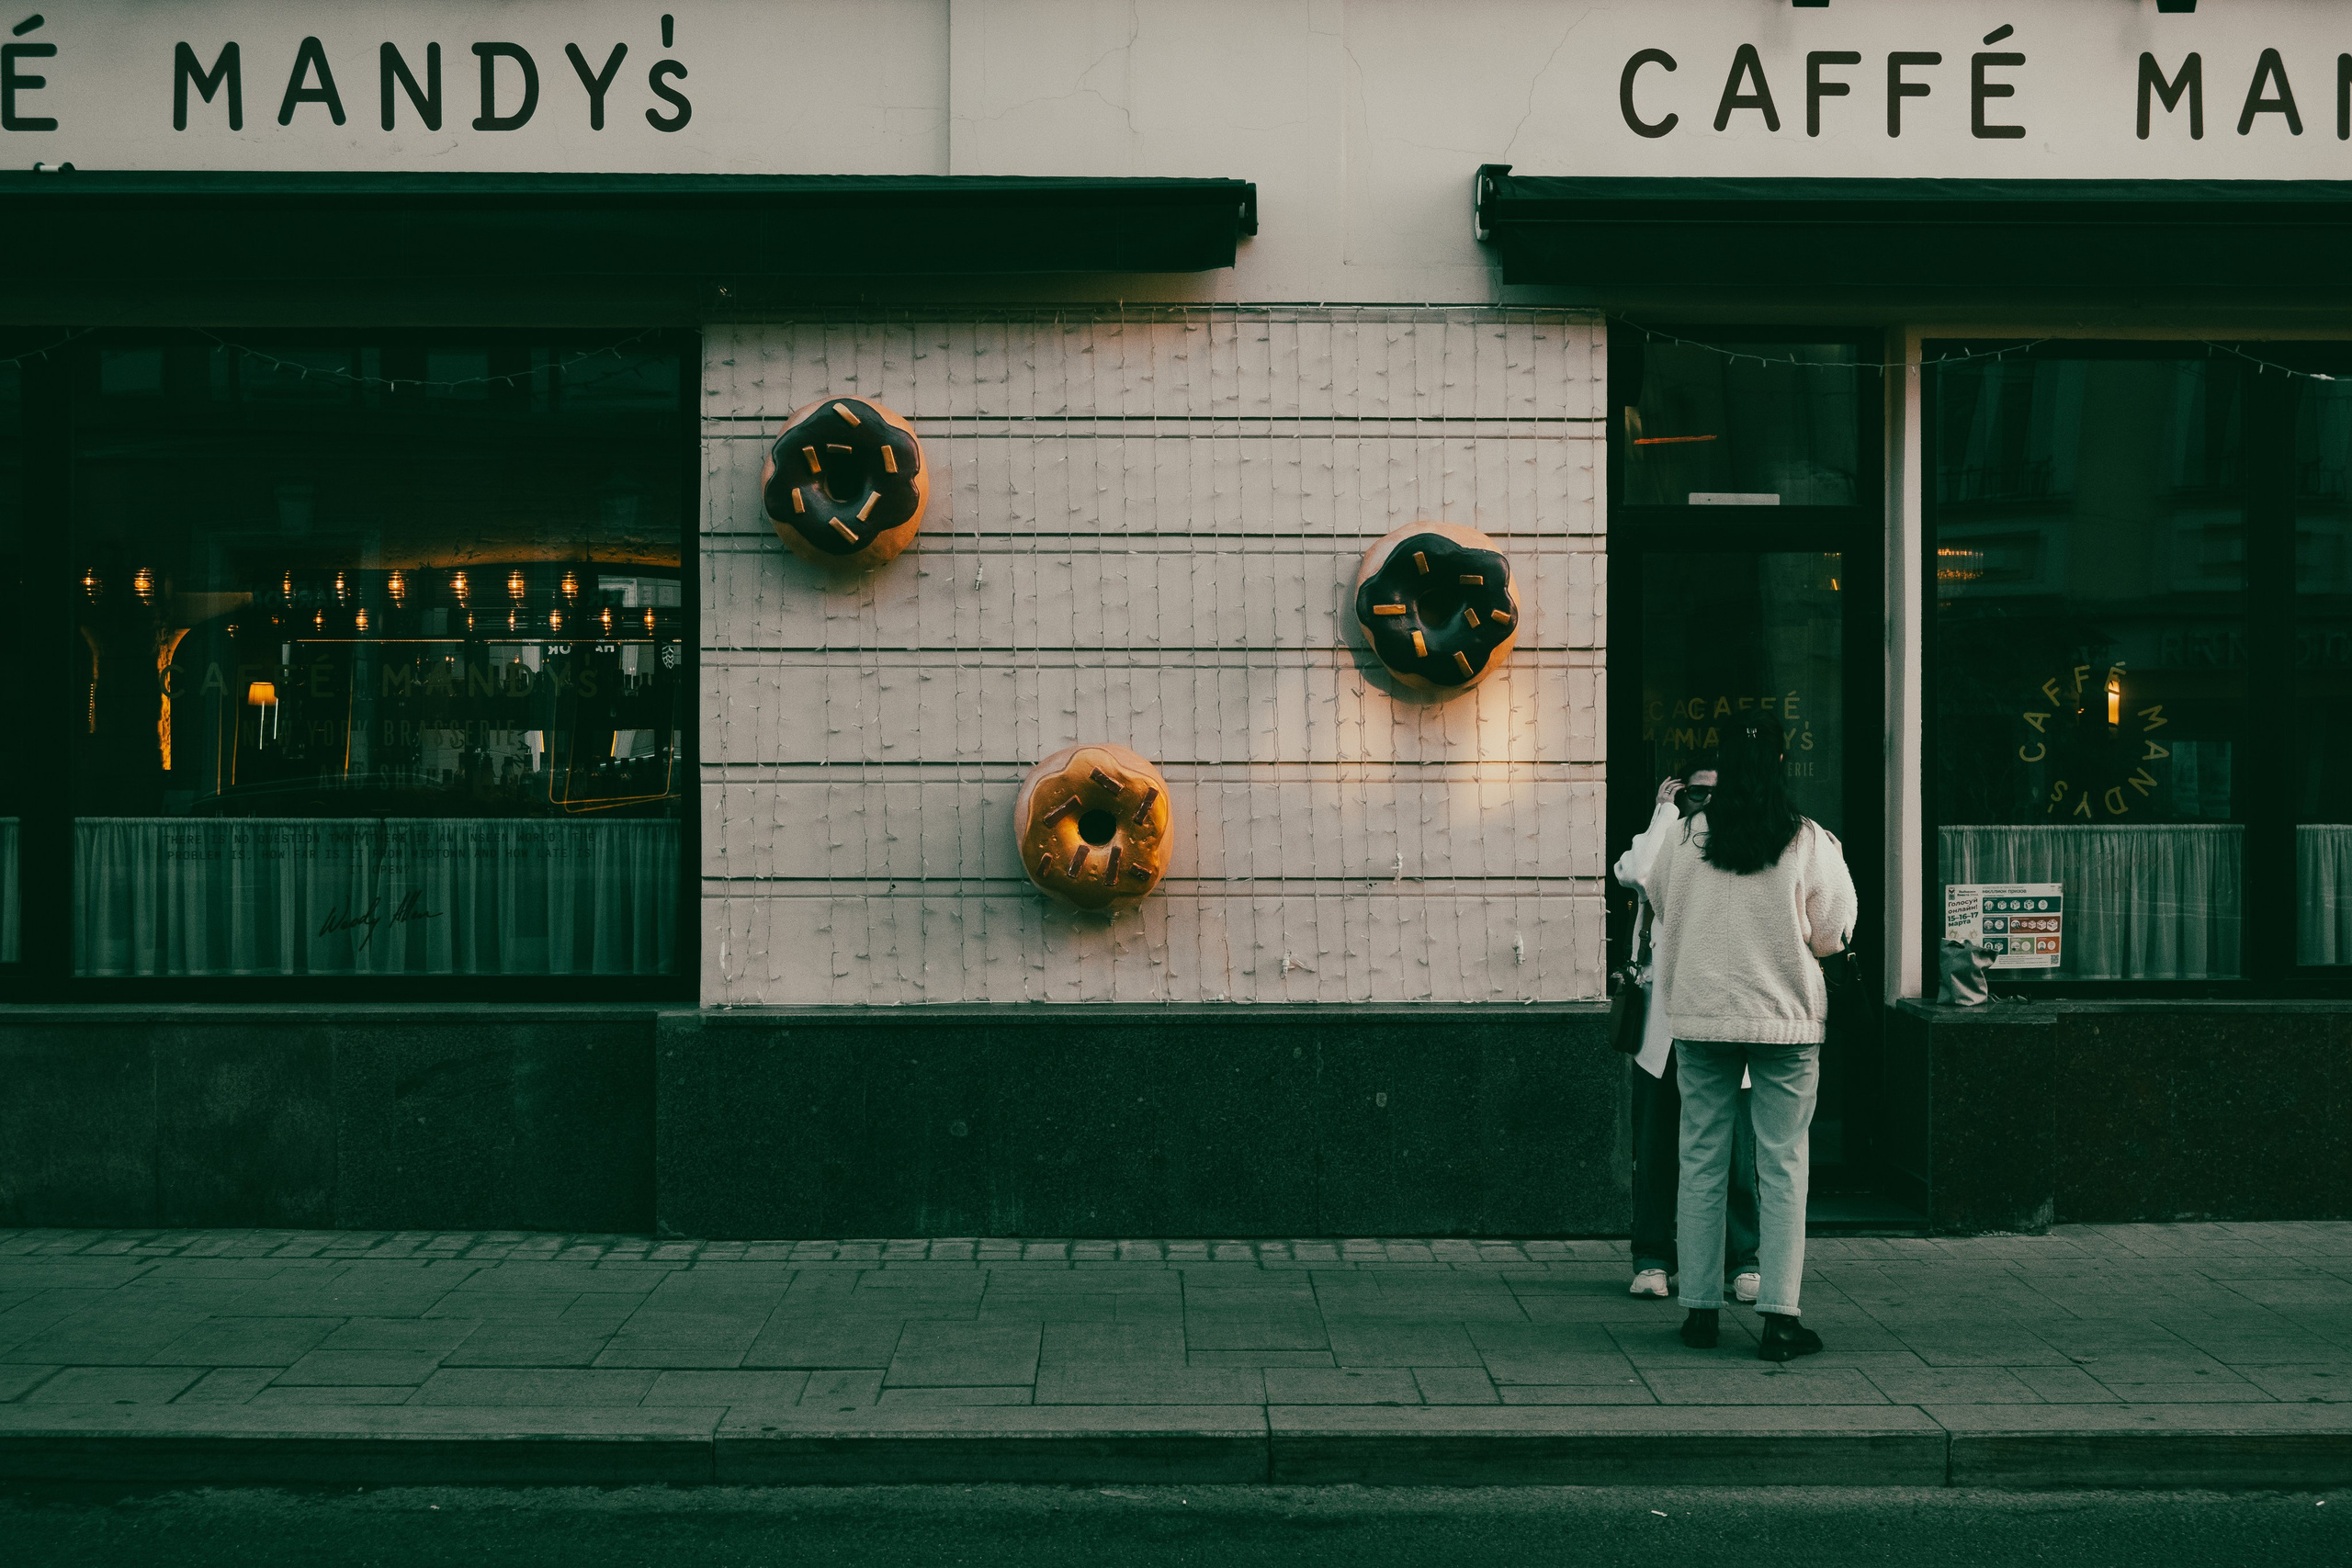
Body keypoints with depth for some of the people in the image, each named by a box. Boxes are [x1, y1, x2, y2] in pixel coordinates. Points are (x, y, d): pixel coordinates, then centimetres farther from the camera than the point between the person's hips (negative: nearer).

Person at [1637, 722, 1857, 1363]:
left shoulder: (1685, 838, -3)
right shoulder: (1811, 841, -7)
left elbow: (1654, 897, 13)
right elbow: (1831, 935, 0)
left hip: (1699, 1017, 2)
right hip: (1787, 1020, -2)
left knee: (1701, 1163, 10)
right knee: (1783, 1168, 3)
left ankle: (1700, 1309, 14)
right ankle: (1780, 1317, 2)